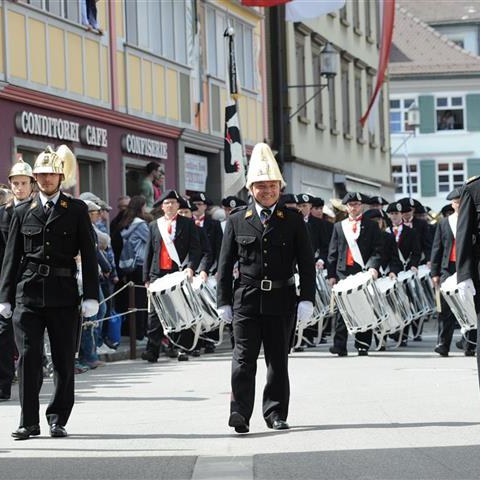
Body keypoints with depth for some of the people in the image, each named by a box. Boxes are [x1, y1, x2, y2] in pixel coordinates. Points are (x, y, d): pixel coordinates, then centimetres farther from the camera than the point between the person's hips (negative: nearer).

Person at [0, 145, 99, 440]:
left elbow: (89, 255, 3)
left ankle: (58, 419, 14)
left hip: (63, 295, -1)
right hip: (29, 293, 1)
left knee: (64, 360, 4)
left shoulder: (77, 211, 6)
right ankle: (29, 421, 1)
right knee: (28, 357, -4)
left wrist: (91, 296, -5)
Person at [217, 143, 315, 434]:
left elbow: (307, 263, 3)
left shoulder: (293, 220, 5)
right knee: (244, 358, -7)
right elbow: (226, 264, 8)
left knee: (279, 360, 7)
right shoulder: (237, 221, 6)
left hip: (281, 300, 1)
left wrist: (307, 299, -5)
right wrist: (224, 301, 3)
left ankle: (276, 414, 15)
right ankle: (240, 413, -12)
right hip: (247, 299, 0)